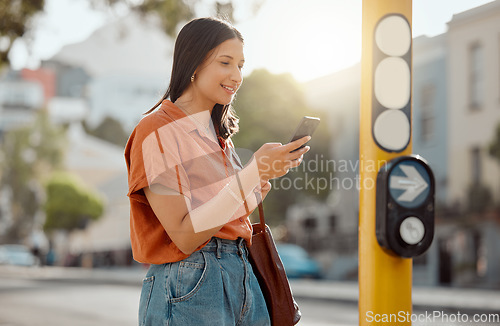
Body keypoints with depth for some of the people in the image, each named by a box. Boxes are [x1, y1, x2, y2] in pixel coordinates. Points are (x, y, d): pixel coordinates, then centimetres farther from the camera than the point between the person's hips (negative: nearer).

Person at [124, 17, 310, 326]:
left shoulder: (219, 132, 14)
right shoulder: (157, 130, -11)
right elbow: (184, 236, -18)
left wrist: (256, 189, 1)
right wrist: (254, 172, -21)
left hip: (243, 276, 7)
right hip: (188, 288, -7)